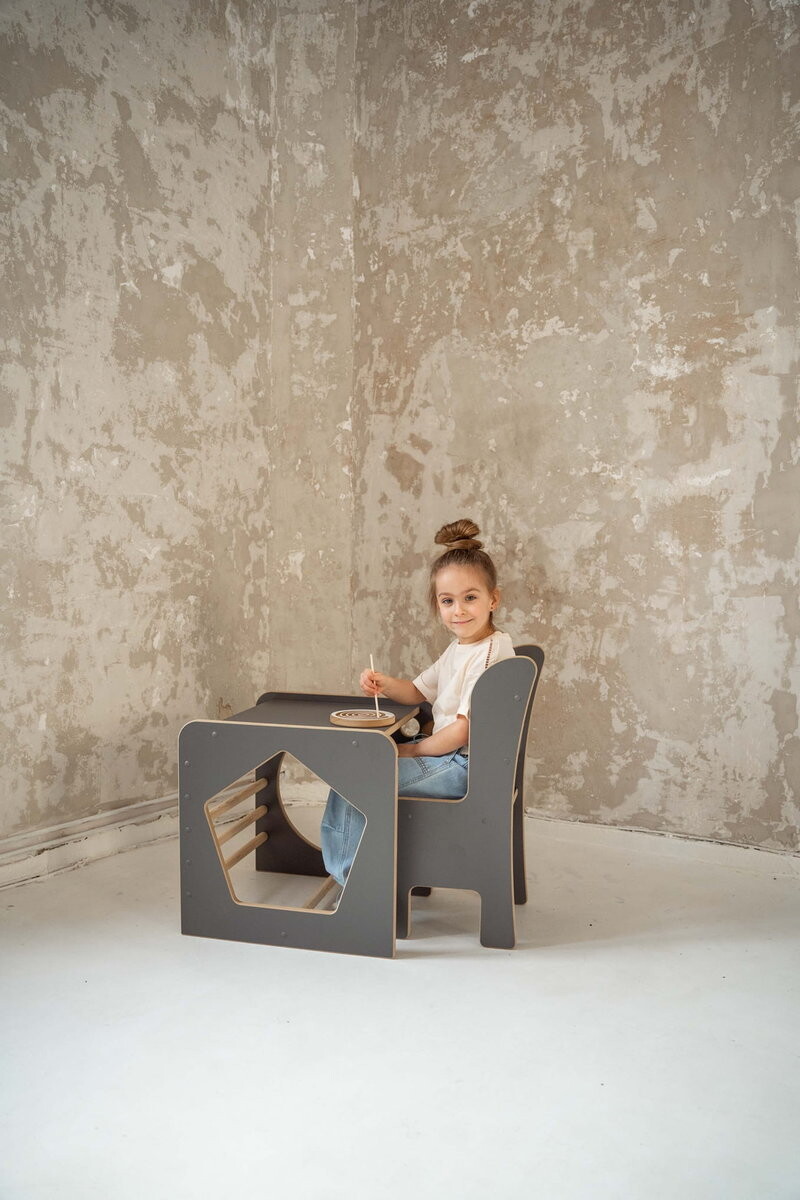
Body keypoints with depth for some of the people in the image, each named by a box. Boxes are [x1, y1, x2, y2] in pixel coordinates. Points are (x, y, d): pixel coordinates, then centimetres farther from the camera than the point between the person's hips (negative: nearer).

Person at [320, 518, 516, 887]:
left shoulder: (491, 653, -21)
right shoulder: (458, 648, 9)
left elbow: (465, 729, -23)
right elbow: (418, 691, 18)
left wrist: (411, 750, -11)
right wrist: (384, 684, -4)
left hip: (464, 766, -10)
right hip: (447, 752, 10)